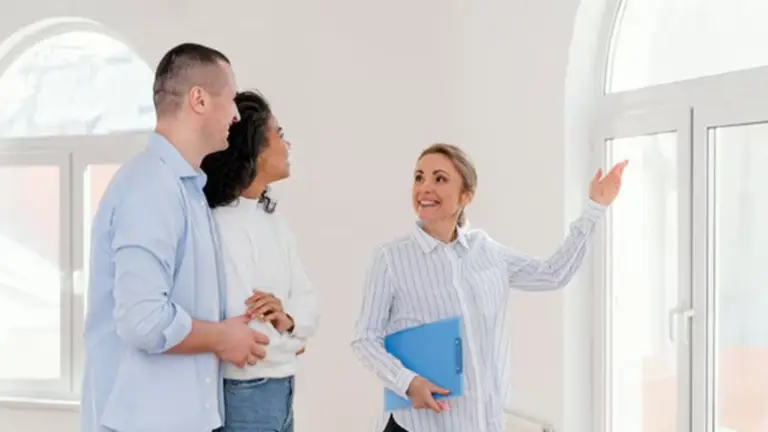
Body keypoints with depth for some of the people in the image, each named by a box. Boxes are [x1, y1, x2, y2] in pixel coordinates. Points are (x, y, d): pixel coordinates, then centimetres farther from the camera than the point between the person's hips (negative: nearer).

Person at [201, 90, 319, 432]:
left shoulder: (274, 219, 10)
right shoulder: (223, 226, -19)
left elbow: (306, 300, 5)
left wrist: (288, 321, -17)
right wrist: (290, 339, -4)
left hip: (280, 391, 9)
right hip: (243, 395, -9)